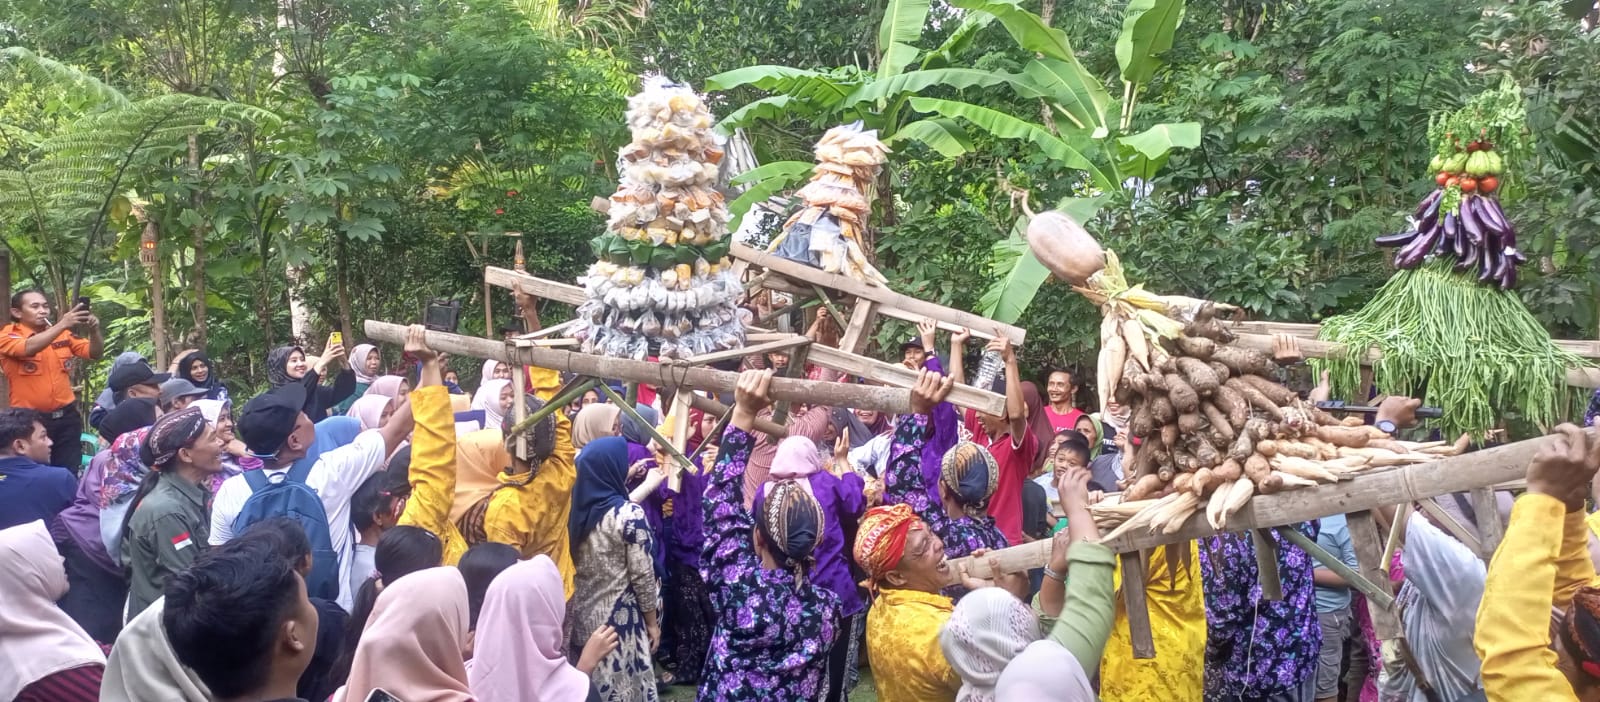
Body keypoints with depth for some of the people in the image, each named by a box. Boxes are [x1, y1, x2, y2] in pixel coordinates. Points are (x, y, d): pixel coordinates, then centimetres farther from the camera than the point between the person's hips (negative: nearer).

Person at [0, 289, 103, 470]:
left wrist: (94, 330, -17)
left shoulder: (62, 334, 7)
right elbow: (29, 348, -25)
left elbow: (94, 353, 3)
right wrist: (63, 324, -34)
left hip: (66, 416, 4)